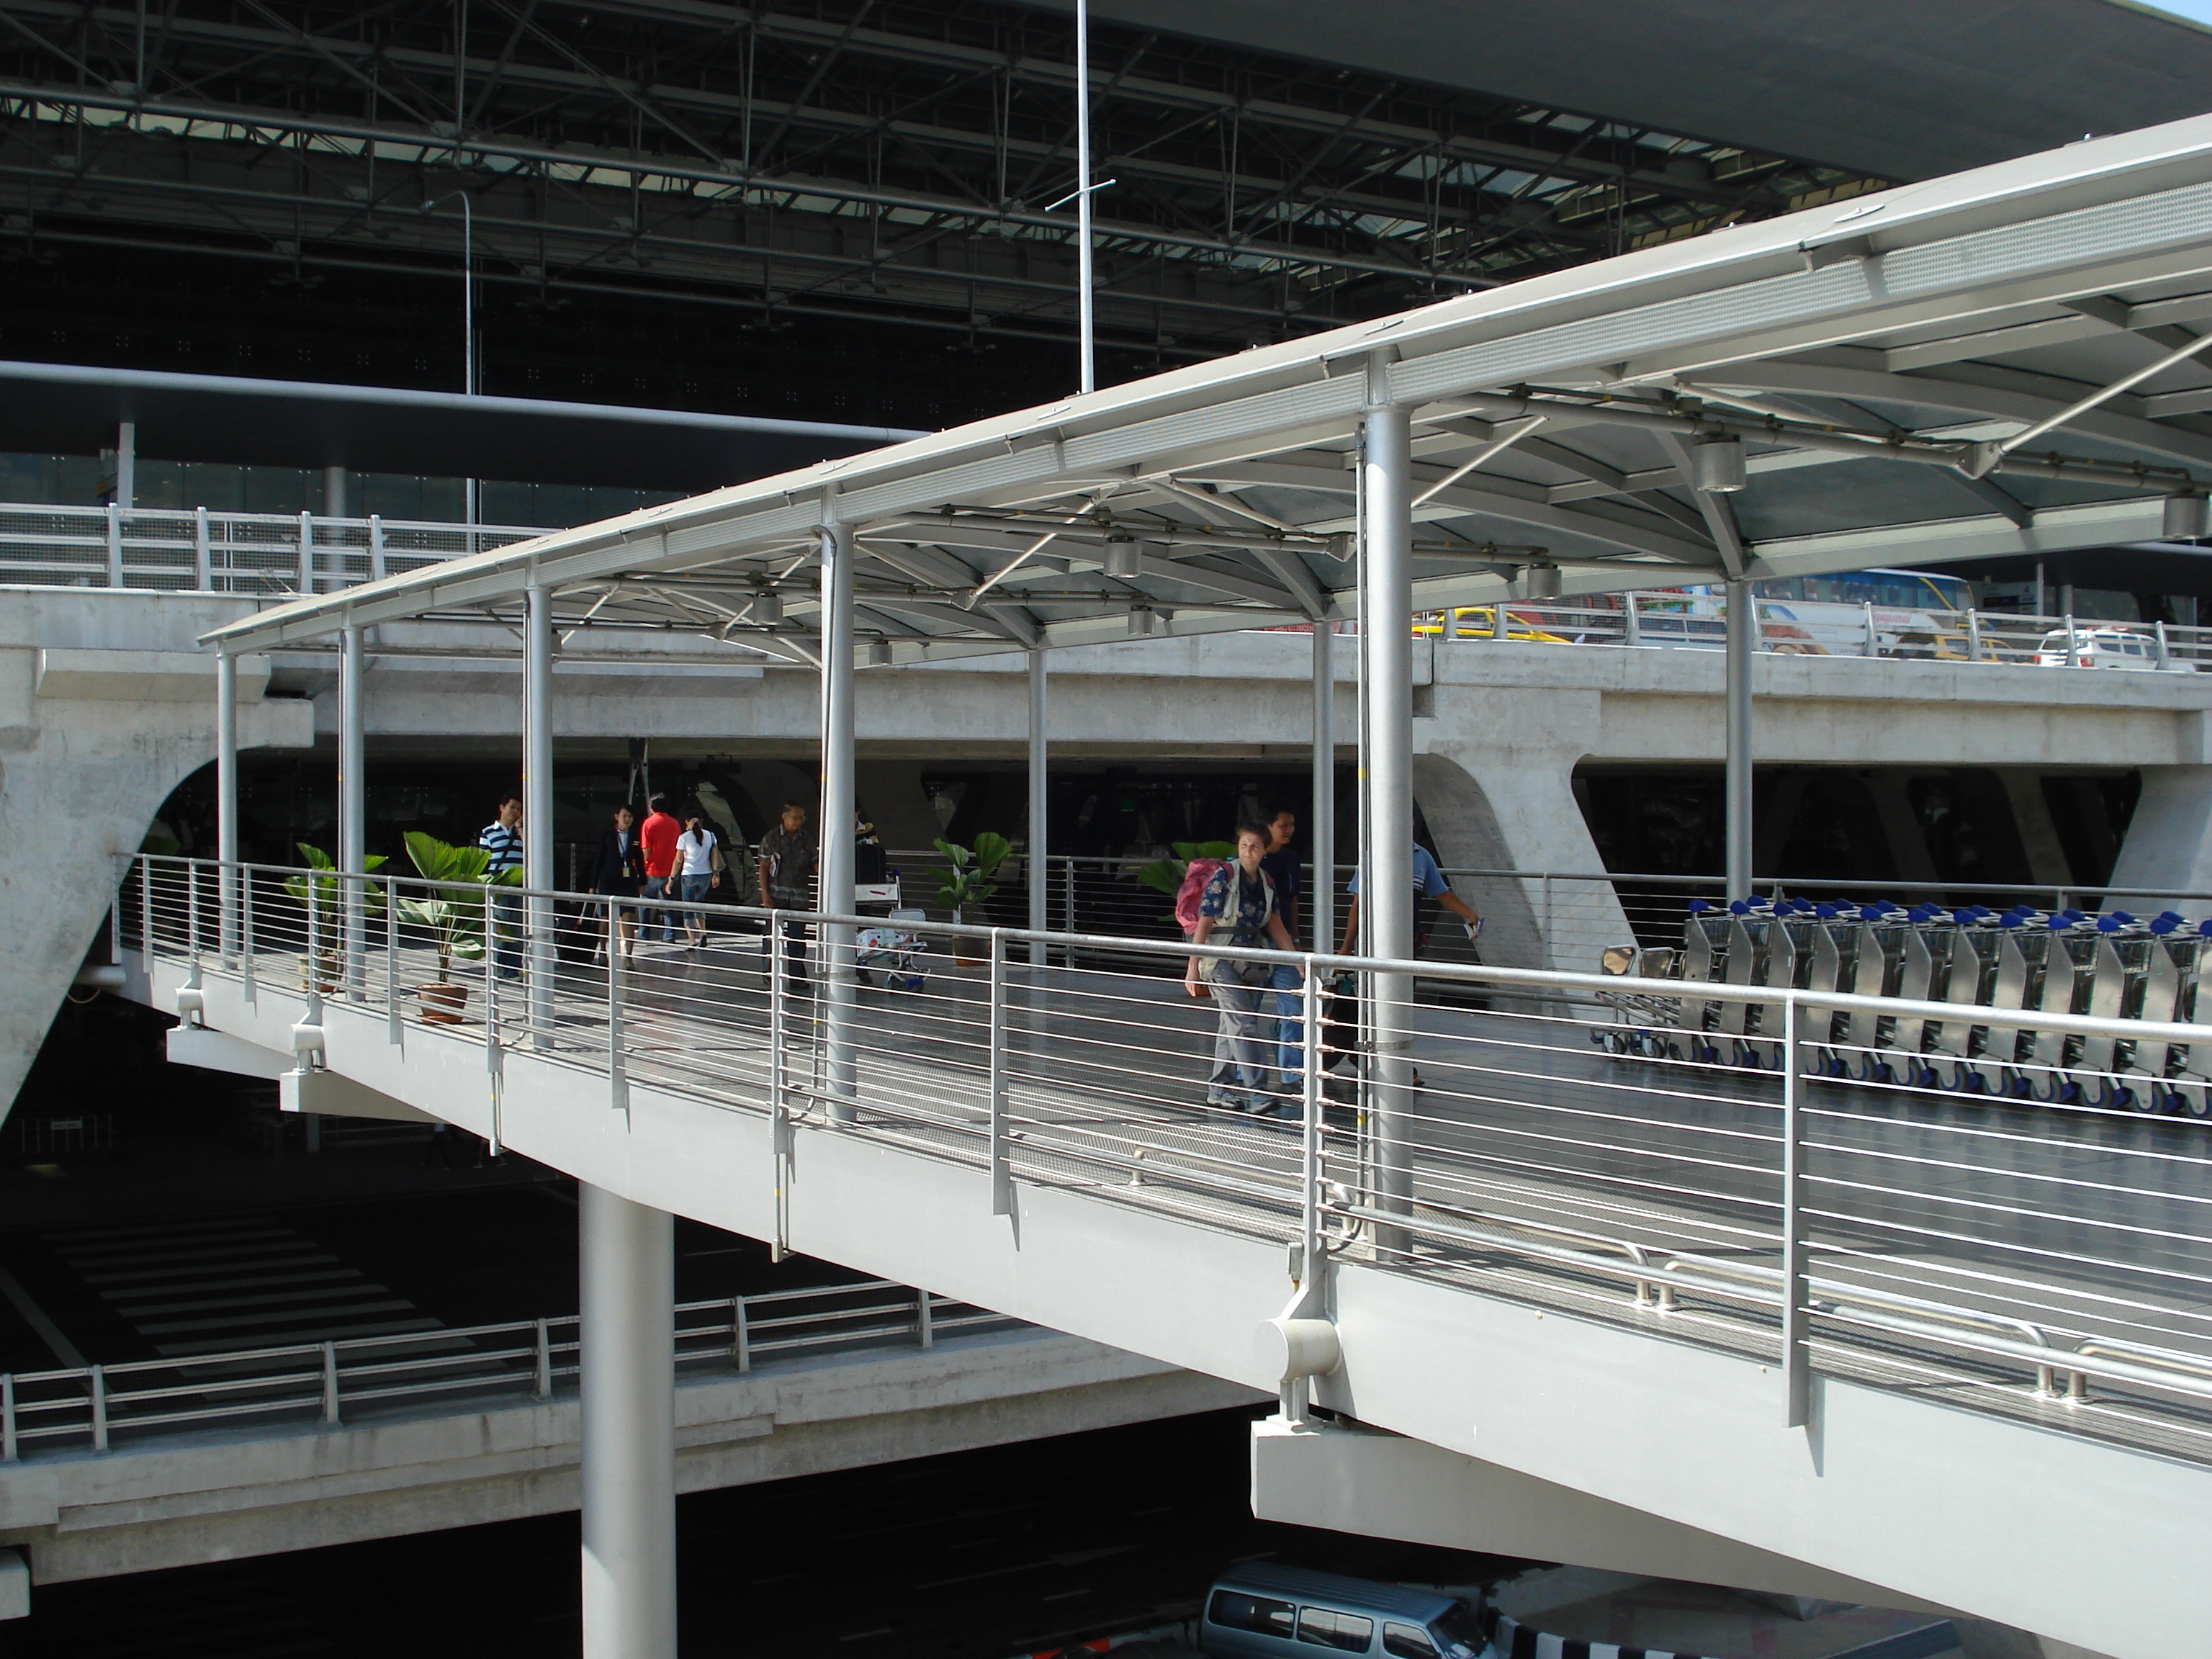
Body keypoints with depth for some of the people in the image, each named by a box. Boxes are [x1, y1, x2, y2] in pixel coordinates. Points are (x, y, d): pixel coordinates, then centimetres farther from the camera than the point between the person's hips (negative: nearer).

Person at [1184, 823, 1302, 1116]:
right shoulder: (1223, 877, -9)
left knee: (1231, 1025, 9)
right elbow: (1204, 924, -11)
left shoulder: (1266, 882, 10)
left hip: (1252, 960, 6)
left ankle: (1219, 1089, 17)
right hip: (1222, 958, -6)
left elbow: (1275, 926, 16)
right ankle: (1257, 1093, -19)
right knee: (1243, 1023, -14)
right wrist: (1193, 966, -15)